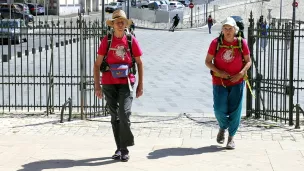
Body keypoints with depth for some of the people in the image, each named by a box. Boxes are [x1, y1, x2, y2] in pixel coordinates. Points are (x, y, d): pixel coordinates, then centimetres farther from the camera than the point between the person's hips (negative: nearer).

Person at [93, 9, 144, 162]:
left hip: (126, 83, -1)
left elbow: (139, 63, 7)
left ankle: (124, 149, -1)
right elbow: (97, 64, 1)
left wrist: (140, 85, 4)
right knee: (115, 117, 10)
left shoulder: (131, 40, -1)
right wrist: (97, 86, -4)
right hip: (109, 84, 2)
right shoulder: (106, 40, -2)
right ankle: (119, 148, 22)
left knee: (124, 114, -14)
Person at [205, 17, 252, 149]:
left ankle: (231, 137, 21)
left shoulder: (242, 43, -4)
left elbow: (248, 61, 4)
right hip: (219, 82, 0)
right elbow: (207, 61, 0)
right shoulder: (216, 43, -6)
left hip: (237, 82, 1)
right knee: (219, 109, -5)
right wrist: (218, 72, -16)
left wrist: (241, 74, -13)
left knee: (235, 111, 3)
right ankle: (223, 128, 28)